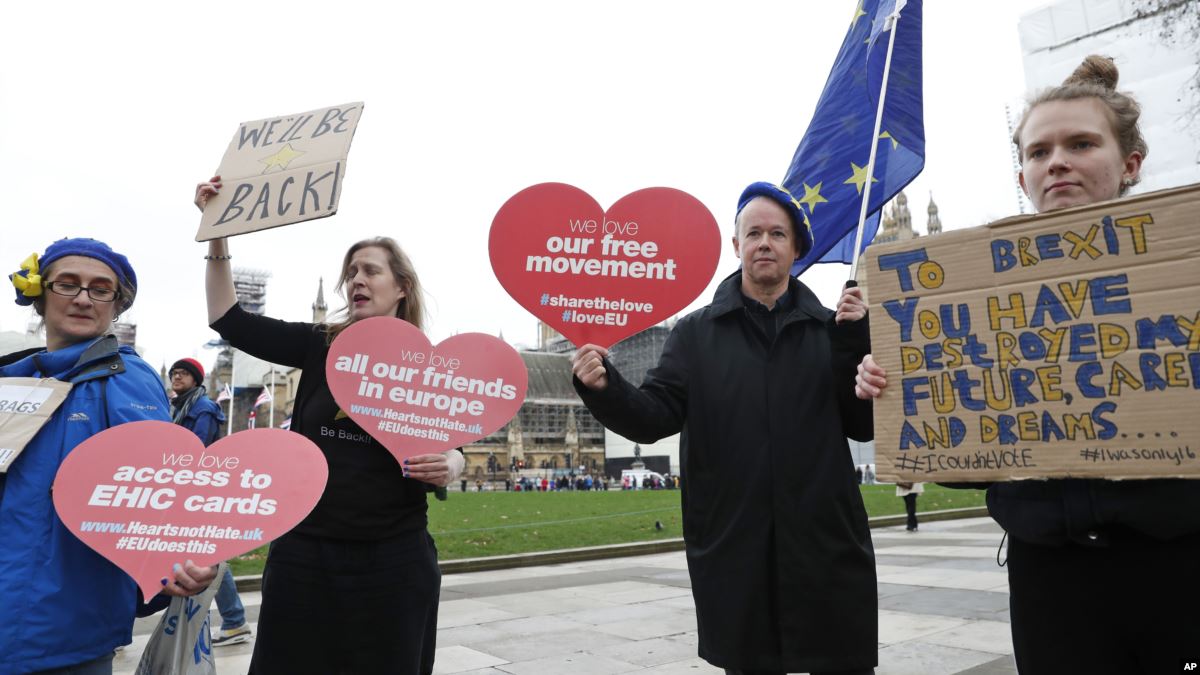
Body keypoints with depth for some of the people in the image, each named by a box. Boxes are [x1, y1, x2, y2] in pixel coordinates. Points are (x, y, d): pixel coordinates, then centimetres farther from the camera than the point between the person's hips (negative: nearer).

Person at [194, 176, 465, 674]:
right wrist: (218, 232, -3)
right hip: (303, 551, 2)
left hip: (391, 558, -2)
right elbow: (229, 320, 5)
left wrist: (448, 466, -21)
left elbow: (451, 450, 2)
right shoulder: (319, 346, 4)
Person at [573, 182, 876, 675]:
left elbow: (864, 426, 1)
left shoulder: (831, 329, 7)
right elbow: (655, 417, -6)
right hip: (732, 549, 0)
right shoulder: (696, 332, 5)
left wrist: (854, 344, -11)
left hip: (826, 543, 1)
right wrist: (606, 389, -26)